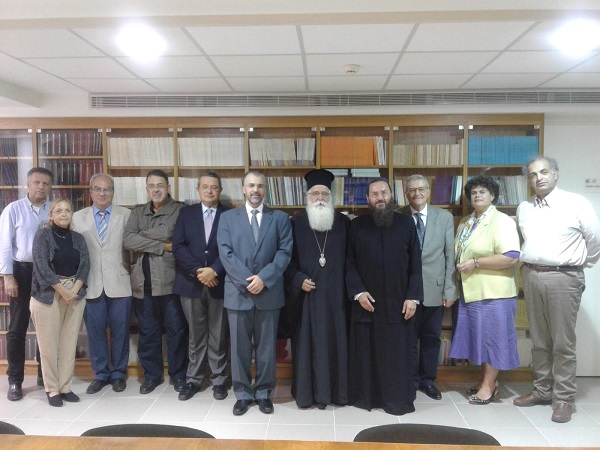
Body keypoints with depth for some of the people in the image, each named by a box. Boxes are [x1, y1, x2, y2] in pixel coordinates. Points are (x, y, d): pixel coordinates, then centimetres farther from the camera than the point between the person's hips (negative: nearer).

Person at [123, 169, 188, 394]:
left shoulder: (179, 210, -2)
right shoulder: (137, 212, 10)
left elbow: (167, 232, -16)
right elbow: (128, 240, -6)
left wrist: (142, 234, -4)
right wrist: (161, 246, -12)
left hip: (170, 281, -4)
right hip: (143, 282, 4)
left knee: (176, 330, 6)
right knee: (147, 331, 13)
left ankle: (178, 374, 22)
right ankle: (152, 374, 28)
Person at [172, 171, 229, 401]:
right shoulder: (186, 213, 7)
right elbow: (178, 246, -2)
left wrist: (214, 270, -17)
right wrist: (198, 271, -13)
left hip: (219, 282, -1)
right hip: (191, 282, 1)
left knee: (218, 335, 8)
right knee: (195, 335, 10)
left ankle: (219, 380, 21)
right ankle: (194, 379, 22)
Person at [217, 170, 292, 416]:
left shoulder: (280, 218, 6)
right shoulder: (227, 217, 7)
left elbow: (284, 252, -3)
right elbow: (226, 253, -3)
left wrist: (263, 278, -14)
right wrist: (247, 280, -13)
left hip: (269, 292, 0)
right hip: (238, 292, 0)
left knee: (266, 346, 9)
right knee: (239, 347, 8)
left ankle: (264, 393, 25)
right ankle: (243, 393, 23)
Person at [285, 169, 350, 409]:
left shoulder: (343, 222, 5)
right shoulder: (296, 223, 2)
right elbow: (287, 258, 2)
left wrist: (349, 287, -3)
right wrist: (298, 280, -12)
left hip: (335, 295, 1)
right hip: (306, 294, -1)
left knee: (335, 341, 7)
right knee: (307, 343, 5)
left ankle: (334, 390, 21)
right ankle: (307, 392, 18)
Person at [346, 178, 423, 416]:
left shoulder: (406, 224, 3)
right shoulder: (356, 226, 2)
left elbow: (415, 265, 1)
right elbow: (349, 264, 2)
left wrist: (413, 296, -6)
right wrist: (358, 291, -10)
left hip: (398, 301, 0)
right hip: (366, 301, 0)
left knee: (398, 352, 5)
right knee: (365, 352, 7)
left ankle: (398, 399, 19)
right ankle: (365, 396, 22)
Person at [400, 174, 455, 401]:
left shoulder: (445, 217, 2)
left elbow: (450, 256, 1)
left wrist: (449, 289, -3)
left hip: (434, 288, 1)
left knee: (432, 337, 12)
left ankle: (428, 380, 30)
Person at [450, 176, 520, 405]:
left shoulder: (502, 221, -11)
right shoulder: (465, 223, 14)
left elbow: (511, 257, -22)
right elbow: (459, 253, 25)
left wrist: (475, 263, -20)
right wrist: (459, 268, 6)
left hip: (493, 292, -8)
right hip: (471, 290, 8)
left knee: (492, 338, 2)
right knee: (479, 337, 14)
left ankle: (489, 386, 12)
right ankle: (485, 380, 27)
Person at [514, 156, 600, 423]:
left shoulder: (576, 204, -5)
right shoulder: (523, 208, 8)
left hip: (563, 277, -4)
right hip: (531, 276, 5)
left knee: (563, 341, 1)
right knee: (539, 339, 13)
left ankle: (564, 398, 13)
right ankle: (542, 390, 25)